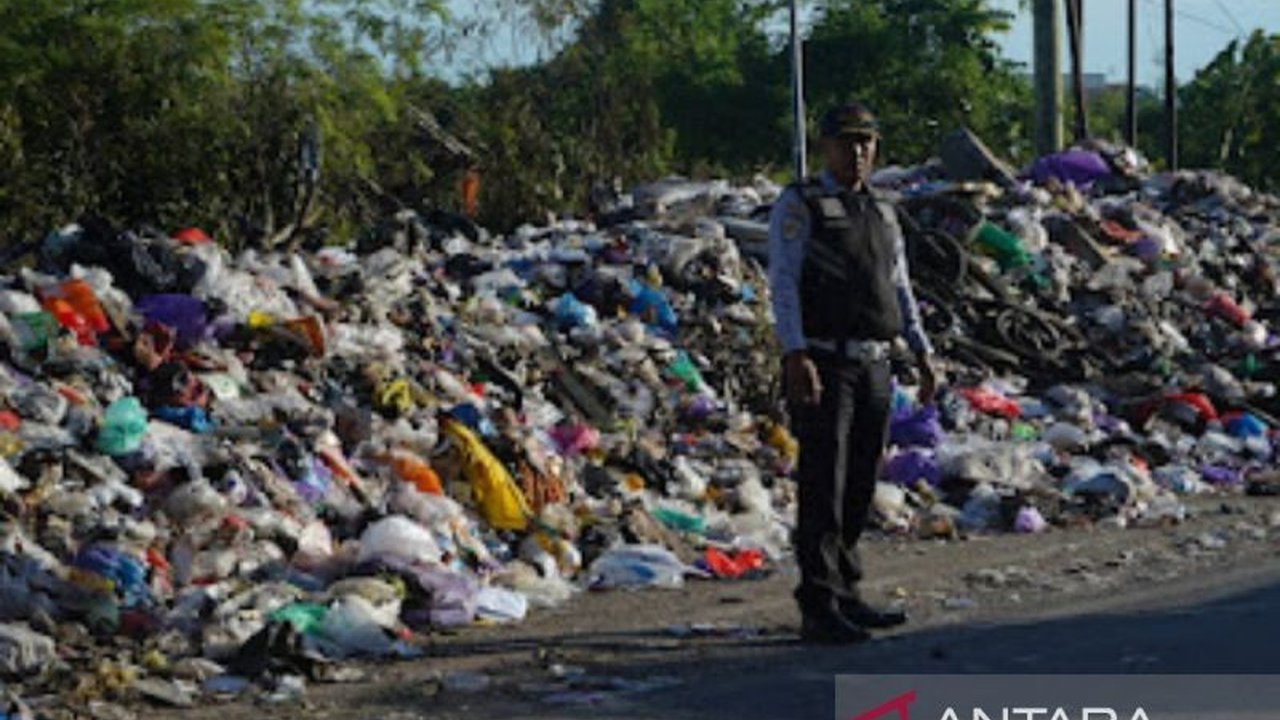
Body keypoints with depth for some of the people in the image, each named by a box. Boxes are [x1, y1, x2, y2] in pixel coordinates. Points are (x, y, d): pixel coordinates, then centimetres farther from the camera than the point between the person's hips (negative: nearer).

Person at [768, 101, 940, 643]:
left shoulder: (882, 214, 18)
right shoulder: (800, 206, -2)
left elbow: (900, 289, 21)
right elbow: (783, 283, -11)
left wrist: (923, 354, 12)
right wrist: (795, 354, -22)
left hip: (873, 367, 7)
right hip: (821, 365, -7)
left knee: (860, 487, 11)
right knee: (823, 488, -9)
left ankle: (845, 594, 21)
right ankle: (820, 610, -9)